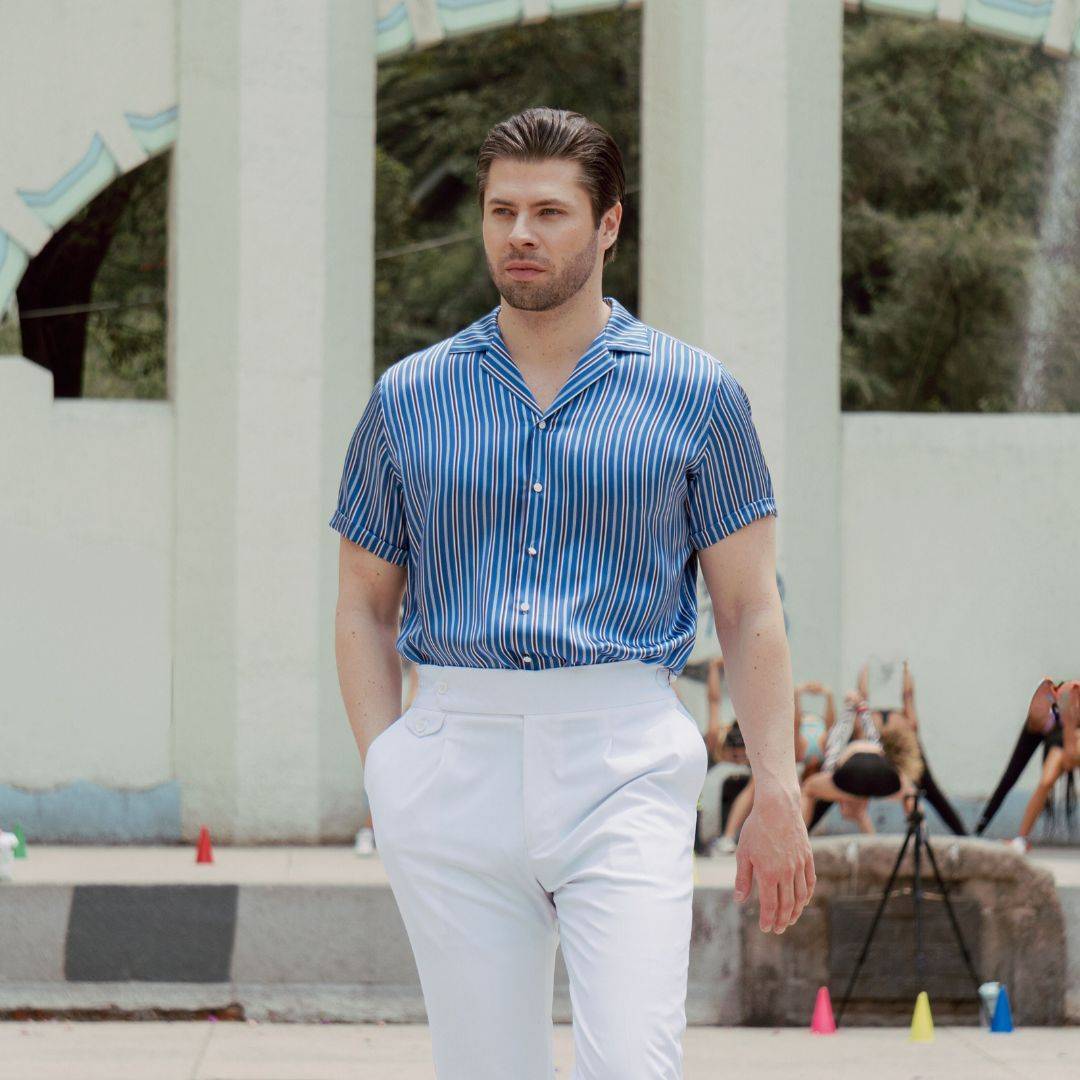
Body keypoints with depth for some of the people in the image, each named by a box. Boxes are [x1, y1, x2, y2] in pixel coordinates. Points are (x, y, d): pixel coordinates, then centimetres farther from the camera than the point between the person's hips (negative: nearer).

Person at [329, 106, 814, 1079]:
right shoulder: (407, 398, 11)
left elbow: (751, 608, 8)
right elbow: (364, 605, 16)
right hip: (454, 768, 2)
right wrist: (384, 774, 2)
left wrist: (778, 794, 0)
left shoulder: (695, 393, 7)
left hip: (625, 759, -2)